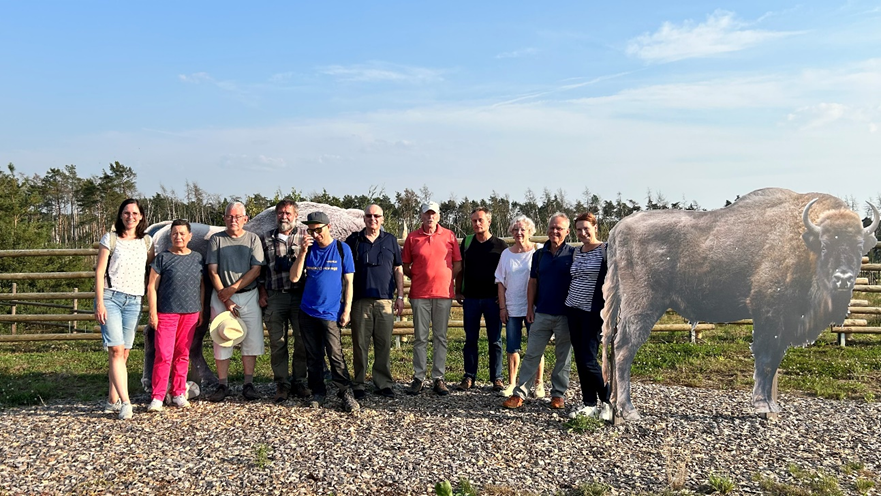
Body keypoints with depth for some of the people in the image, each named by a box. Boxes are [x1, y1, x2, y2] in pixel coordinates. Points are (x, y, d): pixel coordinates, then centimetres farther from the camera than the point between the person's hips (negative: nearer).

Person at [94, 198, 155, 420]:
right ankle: (125, 402, -16)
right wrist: (99, 302, -9)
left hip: (134, 301, 4)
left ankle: (113, 401, 13)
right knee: (116, 349, -13)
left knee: (124, 352, 4)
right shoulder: (110, 239, 2)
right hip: (111, 297, -3)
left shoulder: (146, 241, 12)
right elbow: (99, 272, -1)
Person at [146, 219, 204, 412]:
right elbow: (152, 287, -1)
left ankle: (178, 394, 19)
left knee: (183, 355, 10)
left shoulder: (197, 258, 11)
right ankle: (157, 397, 1)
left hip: (190, 313, 4)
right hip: (166, 313, -3)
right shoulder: (163, 258, 0)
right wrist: (152, 312, -7)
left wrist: (202, 311, 13)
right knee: (163, 355, -7)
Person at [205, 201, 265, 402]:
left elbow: (256, 270, -4)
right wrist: (224, 299, -9)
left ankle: (248, 384, 7)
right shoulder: (216, 239, 5)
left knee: (251, 340, -1)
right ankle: (222, 385, 11)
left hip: (248, 296, 0)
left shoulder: (253, 239, 4)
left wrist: (231, 289, -12)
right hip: (221, 297, 0)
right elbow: (213, 271, -1)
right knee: (221, 340, 2)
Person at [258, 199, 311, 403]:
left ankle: (299, 382, 14)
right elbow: (260, 268, 13)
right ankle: (282, 384, 12)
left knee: (302, 341, 2)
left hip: (300, 295, -1)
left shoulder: (304, 237, 8)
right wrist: (262, 292, 6)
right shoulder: (266, 239, 12)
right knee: (277, 342, 3)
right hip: (274, 296, 1)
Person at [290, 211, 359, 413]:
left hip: (330, 313, -3)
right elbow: (294, 277, -1)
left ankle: (346, 393, 3)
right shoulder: (309, 249, 6)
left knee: (335, 355, -6)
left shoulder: (342, 249, -1)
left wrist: (347, 309, -5)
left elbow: (348, 281, 0)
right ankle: (318, 393, 21)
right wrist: (302, 252, -11)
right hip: (307, 311, 3)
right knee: (313, 356, 9)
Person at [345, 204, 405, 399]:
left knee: (384, 345, 2)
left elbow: (398, 270, 12)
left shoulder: (390, 240, 11)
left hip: (385, 301, 1)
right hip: (360, 301, -1)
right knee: (360, 345, 2)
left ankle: (384, 384, 11)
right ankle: (358, 385, 11)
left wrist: (400, 296, 5)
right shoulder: (354, 240, 8)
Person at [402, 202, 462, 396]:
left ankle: (438, 378, 12)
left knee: (440, 337, 5)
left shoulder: (449, 236, 5)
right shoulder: (412, 237, 5)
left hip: (443, 293, 0)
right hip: (419, 294, 0)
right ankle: (418, 378, 11)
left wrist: (445, 280, 2)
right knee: (420, 337, 4)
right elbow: (405, 266, 10)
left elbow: (458, 264, 8)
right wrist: (419, 278, 3)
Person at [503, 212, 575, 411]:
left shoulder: (573, 254, -1)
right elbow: (533, 282, 12)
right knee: (531, 354, 3)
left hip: (565, 314, -2)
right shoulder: (539, 254, 9)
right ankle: (519, 393, 6)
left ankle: (558, 394, 18)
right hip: (541, 313, 3)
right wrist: (530, 307, 6)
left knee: (563, 357, 8)